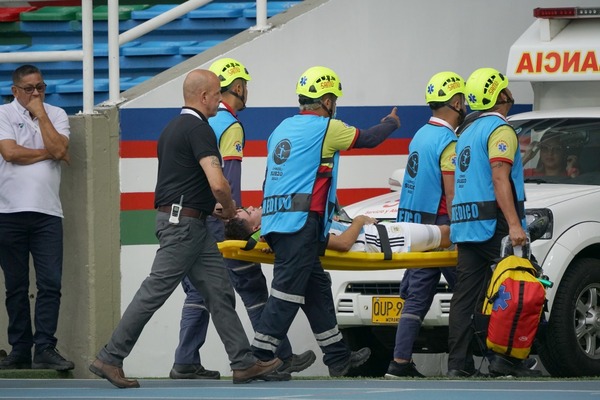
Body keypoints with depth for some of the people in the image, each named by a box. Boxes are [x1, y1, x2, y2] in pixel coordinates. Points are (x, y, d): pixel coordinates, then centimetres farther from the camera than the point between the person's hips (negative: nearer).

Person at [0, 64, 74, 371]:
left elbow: (59, 150, -6)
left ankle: (45, 349, -8)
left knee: (51, 283, -8)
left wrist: (40, 115, -4)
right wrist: (47, 153, -3)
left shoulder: (56, 115, 11)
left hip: (47, 212, 1)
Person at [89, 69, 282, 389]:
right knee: (156, 290, -7)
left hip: (190, 223, 10)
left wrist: (211, 207, 21)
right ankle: (110, 358, -4)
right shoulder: (198, 129, -14)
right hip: (183, 222, -10)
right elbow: (217, 183, -24)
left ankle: (244, 362, 7)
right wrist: (229, 206, -3)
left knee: (219, 292, 8)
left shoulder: (173, 128, 17)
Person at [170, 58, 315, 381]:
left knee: (198, 292, 9)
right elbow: (230, 180, -17)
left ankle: (186, 364, 2)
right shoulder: (230, 126, -9)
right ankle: (280, 359, 3)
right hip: (216, 218, -8)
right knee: (252, 288, -1)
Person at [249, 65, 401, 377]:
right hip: (300, 222, -9)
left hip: (276, 220, 9)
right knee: (287, 292, -9)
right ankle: (258, 359, -13)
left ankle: (338, 358, 21)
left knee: (316, 288, 14)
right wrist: (391, 123, 30)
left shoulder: (283, 128, 19)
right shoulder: (327, 128, -4)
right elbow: (368, 139, 9)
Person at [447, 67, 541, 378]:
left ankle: (458, 363, -1)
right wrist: (514, 224, -24)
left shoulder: (468, 133, 22)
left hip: (465, 224, 9)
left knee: (465, 293, 3)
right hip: (493, 224, -9)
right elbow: (500, 179, -18)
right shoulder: (500, 130, -8)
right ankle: (506, 358, -9)